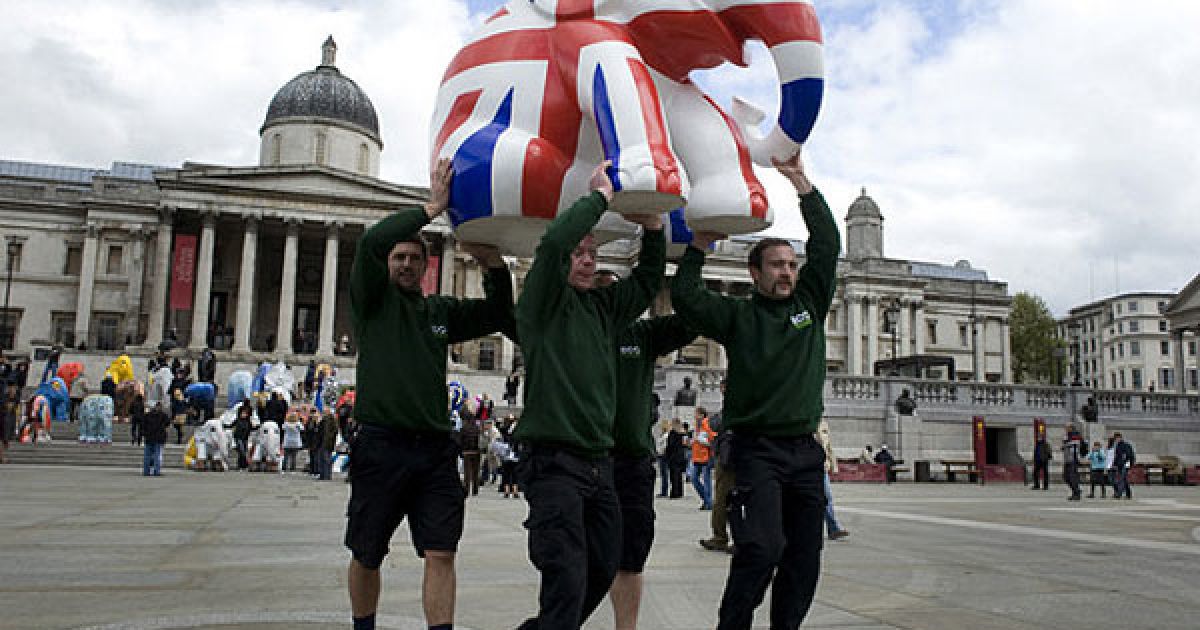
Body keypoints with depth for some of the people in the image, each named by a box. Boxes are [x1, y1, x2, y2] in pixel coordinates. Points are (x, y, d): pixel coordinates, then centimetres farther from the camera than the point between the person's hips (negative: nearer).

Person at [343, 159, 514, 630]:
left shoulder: (440, 311, 16)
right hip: (380, 444, -3)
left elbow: (498, 315, 12)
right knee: (366, 556, 10)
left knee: (441, 554, -3)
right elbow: (371, 241, -13)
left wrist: (493, 263, -3)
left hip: (435, 449, 3)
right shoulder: (372, 299, 4)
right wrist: (433, 207, -12)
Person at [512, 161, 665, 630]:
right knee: (568, 578, -13)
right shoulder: (542, 303, -4)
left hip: (599, 463, 8)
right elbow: (552, 243, -21)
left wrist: (651, 226, 4)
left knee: (603, 570, 14)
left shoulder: (603, 306, 15)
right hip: (553, 461, -8)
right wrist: (600, 196, -11)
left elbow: (648, 279, 21)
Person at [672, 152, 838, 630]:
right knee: (762, 549, -16)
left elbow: (827, 243, 9)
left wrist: (801, 183, 5)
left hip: (806, 451, 5)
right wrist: (699, 245, -5)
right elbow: (684, 296, -9)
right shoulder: (738, 316, 4)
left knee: (804, 557, 6)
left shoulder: (810, 304, 14)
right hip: (757, 449, -5)